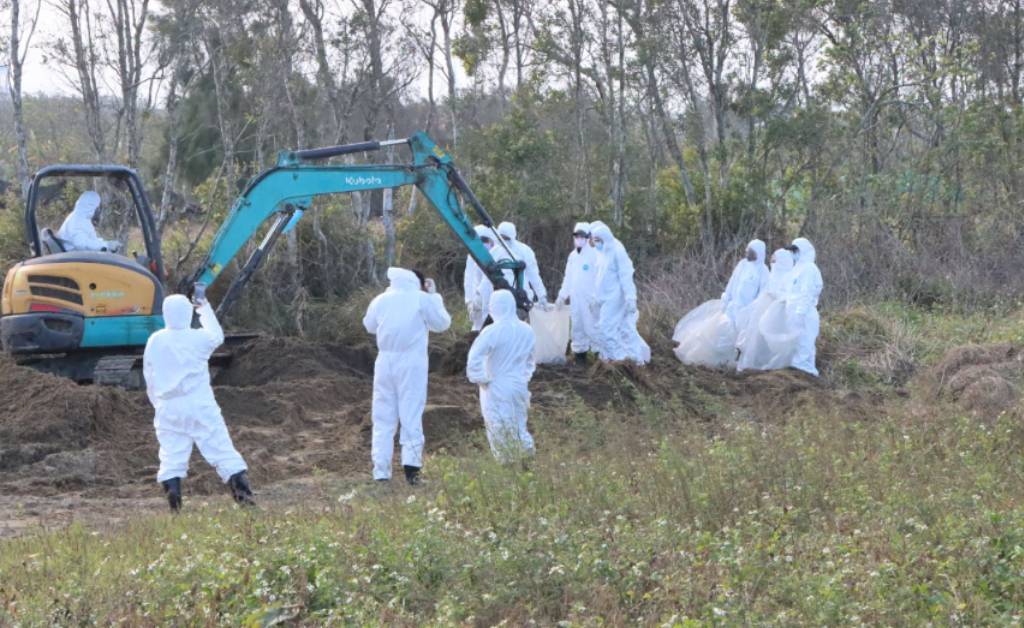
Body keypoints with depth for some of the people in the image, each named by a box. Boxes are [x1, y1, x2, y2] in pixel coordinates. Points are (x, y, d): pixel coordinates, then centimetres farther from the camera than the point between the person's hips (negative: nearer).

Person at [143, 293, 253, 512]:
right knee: (221, 449, 0)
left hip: (168, 409, 2)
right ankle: (244, 494, -6)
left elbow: (149, 379, 11)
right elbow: (217, 336, 19)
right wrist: (204, 307, 29)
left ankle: (174, 505, -5)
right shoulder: (198, 338, -5)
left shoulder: (154, 341, 2)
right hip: (200, 406, -2)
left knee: (171, 456, 4)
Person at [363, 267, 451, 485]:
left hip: (385, 361, 3)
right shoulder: (423, 299, -3)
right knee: (411, 413, 2)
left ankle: (381, 471, 3)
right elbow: (442, 323, 9)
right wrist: (434, 296, 16)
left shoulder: (380, 300, 6)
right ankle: (411, 463, -9)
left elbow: (369, 325, 23)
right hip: (412, 363, -2)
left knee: (383, 417, 7)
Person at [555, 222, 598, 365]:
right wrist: (562, 295, 17)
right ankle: (580, 354, 15)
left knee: (591, 326, -9)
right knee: (577, 327, 9)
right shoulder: (572, 255, 13)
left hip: (589, 298, -7)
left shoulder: (594, 255, -8)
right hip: (575, 298, 7)